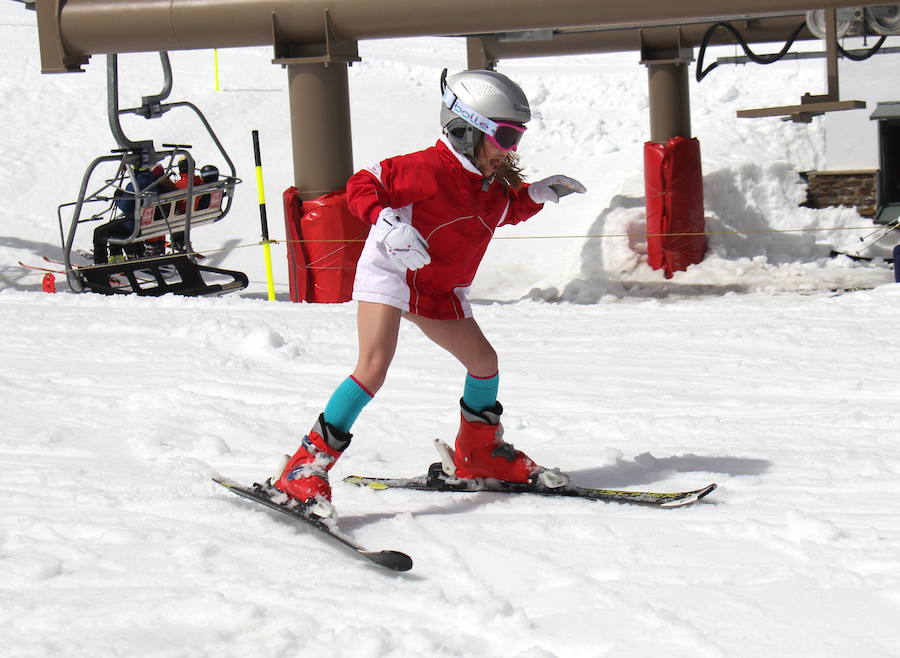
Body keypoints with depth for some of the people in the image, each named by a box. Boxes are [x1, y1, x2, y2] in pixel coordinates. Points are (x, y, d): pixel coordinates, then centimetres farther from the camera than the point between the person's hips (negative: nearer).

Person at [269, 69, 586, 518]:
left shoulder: (494, 186, 5)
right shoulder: (430, 169, -22)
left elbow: (509, 210, 28)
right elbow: (362, 185, -21)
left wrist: (539, 193, 10)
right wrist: (387, 223, -37)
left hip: (440, 293, 9)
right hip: (390, 275, -9)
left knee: (484, 362, 13)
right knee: (374, 367, -24)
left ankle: (479, 456, 37)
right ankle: (305, 468, -24)